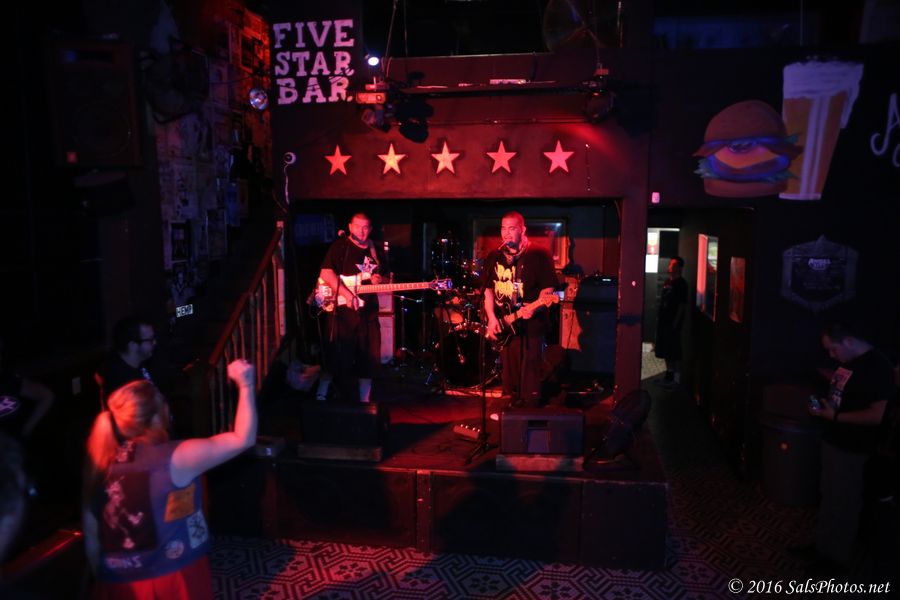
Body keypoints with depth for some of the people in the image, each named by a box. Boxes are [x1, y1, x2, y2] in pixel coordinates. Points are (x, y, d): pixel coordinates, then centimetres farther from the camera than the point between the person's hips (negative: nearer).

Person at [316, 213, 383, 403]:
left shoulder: (374, 250, 15)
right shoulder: (340, 246, -4)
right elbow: (326, 273, -15)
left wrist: (378, 279, 1)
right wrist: (347, 294, -23)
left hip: (368, 311, 6)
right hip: (342, 309, -6)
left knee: (370, 356, 7)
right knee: (340, 356, -7)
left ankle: (365, 401, 20)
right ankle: (321, 395, 12)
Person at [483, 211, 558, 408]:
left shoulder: (538, 255, -4)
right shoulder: (494, 257, 11)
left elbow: (548, 289, -6)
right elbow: (488, 290, 11)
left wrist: (534, 307, -22)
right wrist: (492, 318, 0)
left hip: (530, 326, -5)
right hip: (502, 326, 5)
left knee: (529, 380, -4)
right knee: (509, 377, 14)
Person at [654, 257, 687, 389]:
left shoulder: (681, 284, -10)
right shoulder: (668, 281, 12)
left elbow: (682, 305, -13)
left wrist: (676, 323, -16)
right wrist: (659, 317, 13)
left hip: (673, 322, -8)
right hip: (663, 320, 8)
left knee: (674, 351, -4)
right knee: (664, 349, 14)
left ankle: (676, 378, 1)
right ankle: (669, 372, 26)